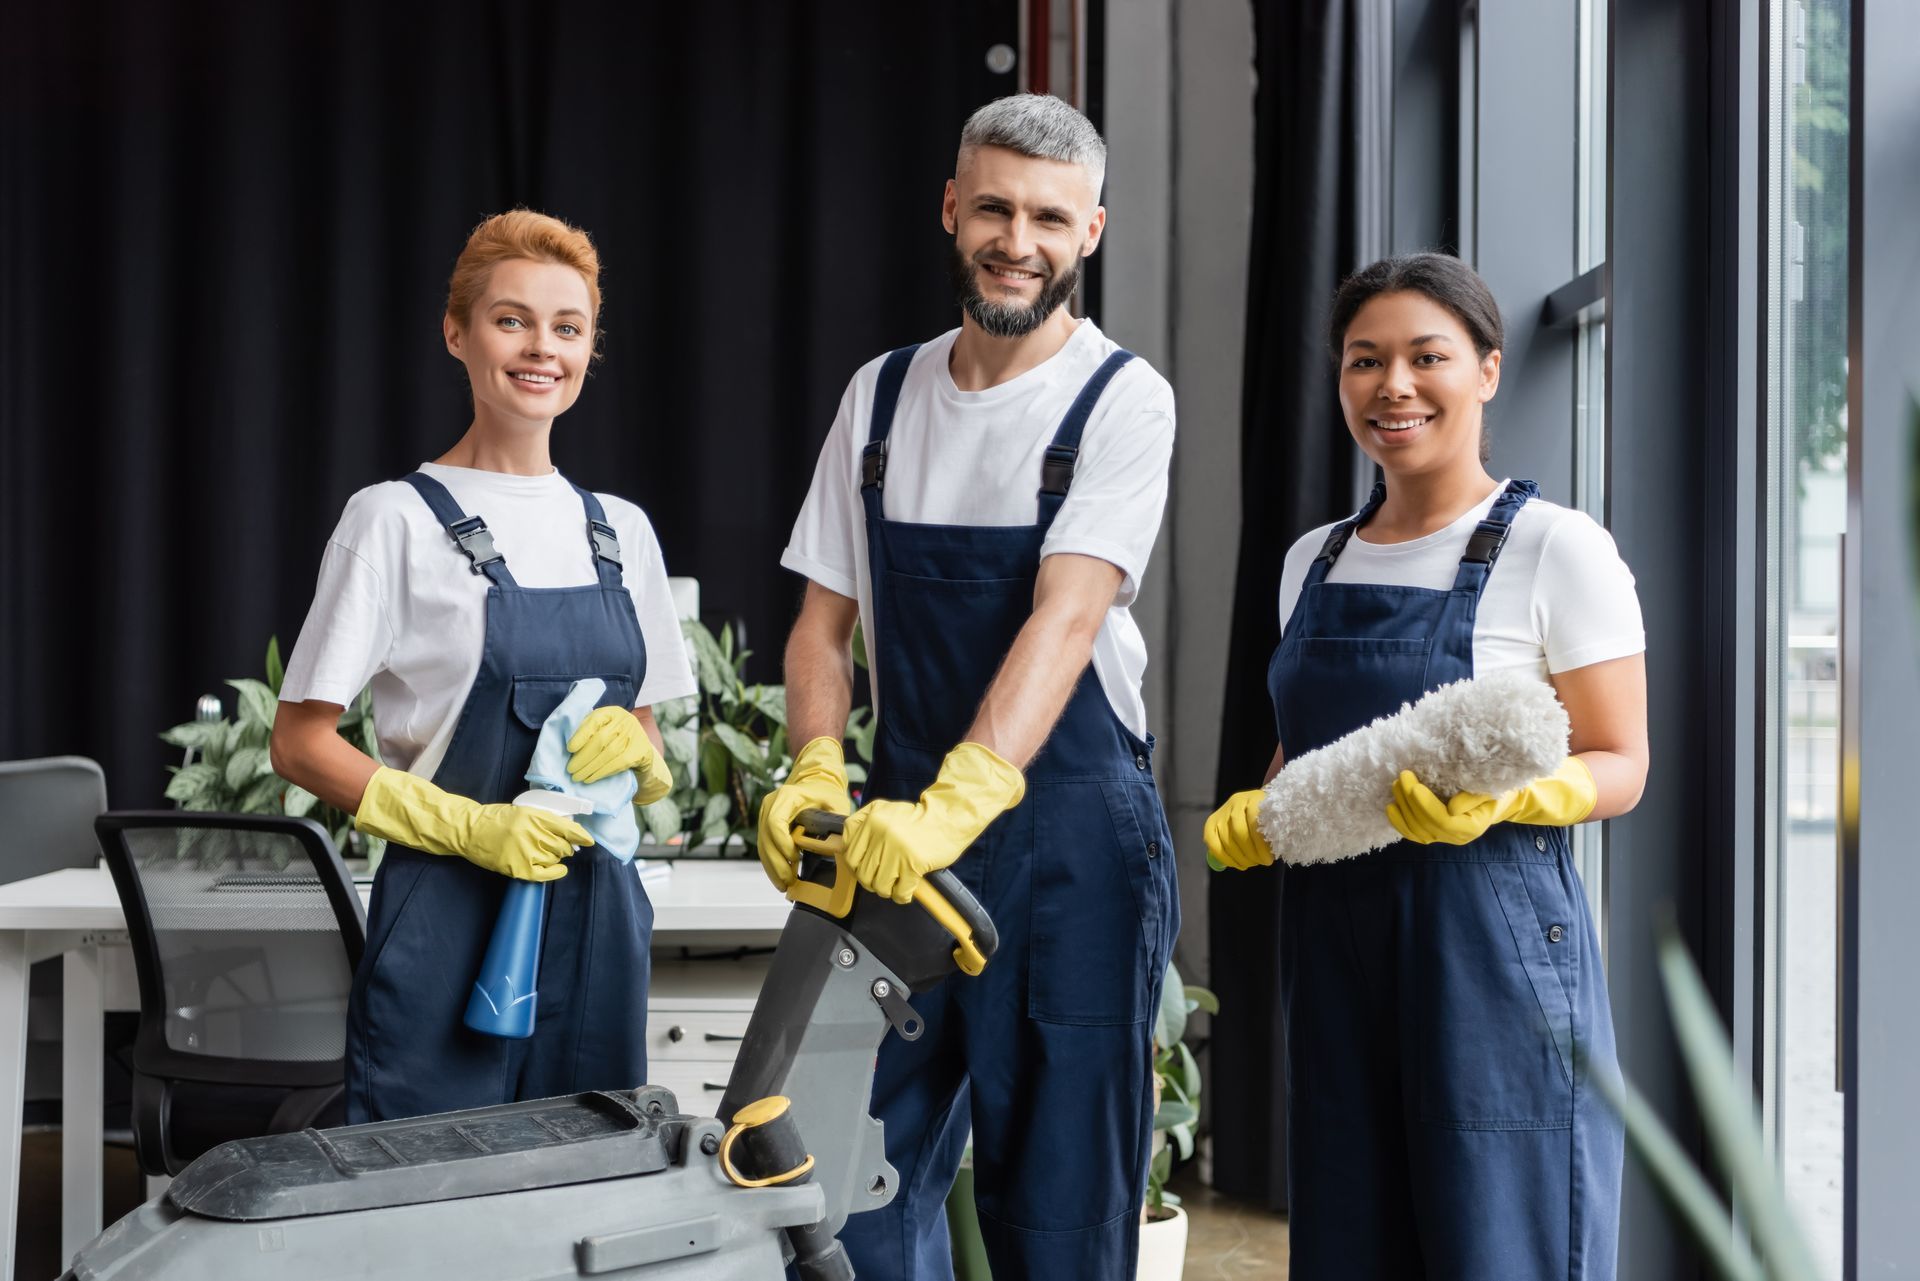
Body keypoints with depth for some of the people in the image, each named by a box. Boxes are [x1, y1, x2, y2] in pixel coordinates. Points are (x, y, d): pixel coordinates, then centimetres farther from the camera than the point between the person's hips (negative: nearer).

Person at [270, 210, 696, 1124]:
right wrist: (468, 826, -18)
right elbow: (300, 744, -6)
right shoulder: (397, 520, -4)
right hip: (451, 919, -5)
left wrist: (632, 747, -6)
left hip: (594, 914, 5)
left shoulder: (620, 531, 11)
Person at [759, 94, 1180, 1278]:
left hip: (1071, 835, -4)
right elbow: (824, 619, 10)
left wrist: (957, 802, -30)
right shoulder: (882, 395, 10)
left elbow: (1067, 617, -18)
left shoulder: (1121, 399, -5)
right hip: (899, 833, 4)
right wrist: (817, 772, -8)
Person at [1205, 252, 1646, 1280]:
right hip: (1333, 943, 5)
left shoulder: (1558, 550, -5)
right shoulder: (1314, 560, 13)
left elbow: (1619, 766, -5)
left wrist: (1503, 798, -24)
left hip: (1492, 938, -5)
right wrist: (1255, 813, 2)